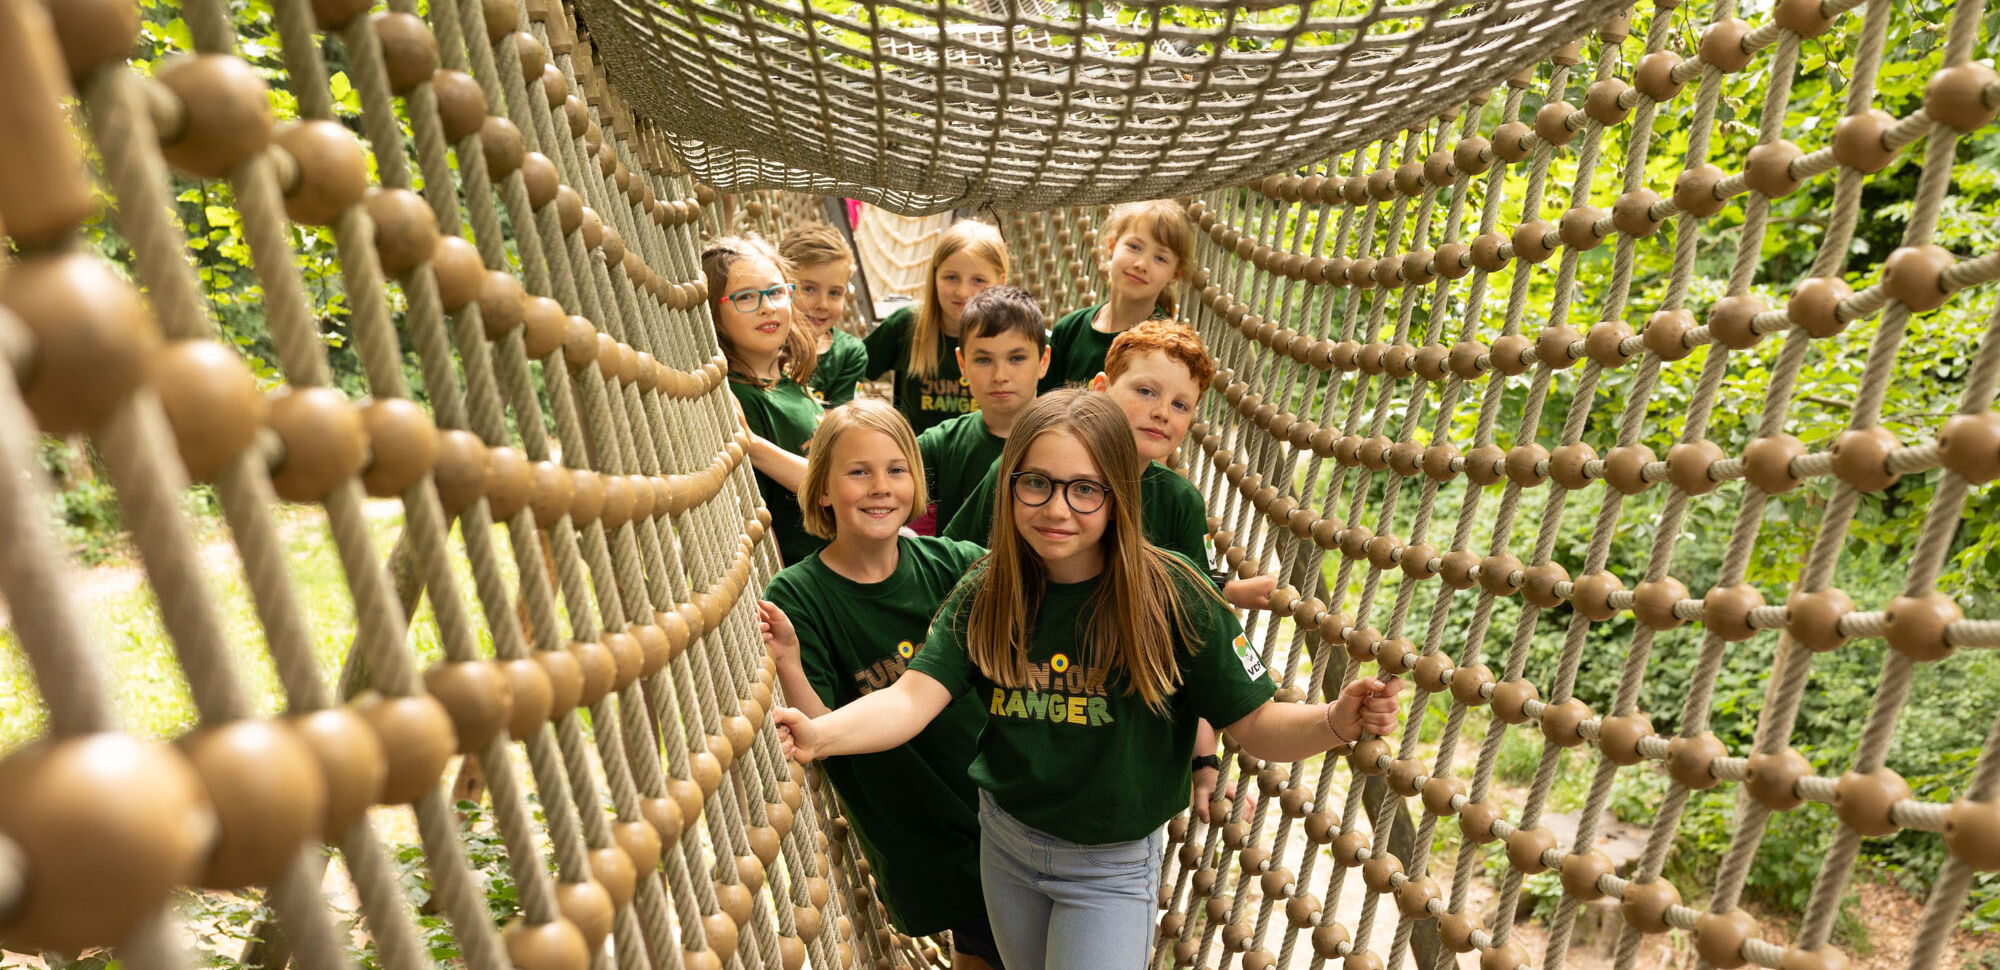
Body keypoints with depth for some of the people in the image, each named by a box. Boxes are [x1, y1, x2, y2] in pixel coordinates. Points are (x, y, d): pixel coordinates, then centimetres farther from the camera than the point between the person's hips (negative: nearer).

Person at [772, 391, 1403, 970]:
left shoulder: (1173, 598, -21)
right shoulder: (985, 594, -13)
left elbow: (1255, 725, -17)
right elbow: (913, 697, -23)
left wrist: (1337, 721, -38)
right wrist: (818, 735, -42)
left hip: (1113, 867, -3)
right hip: (1005, 842, 4)